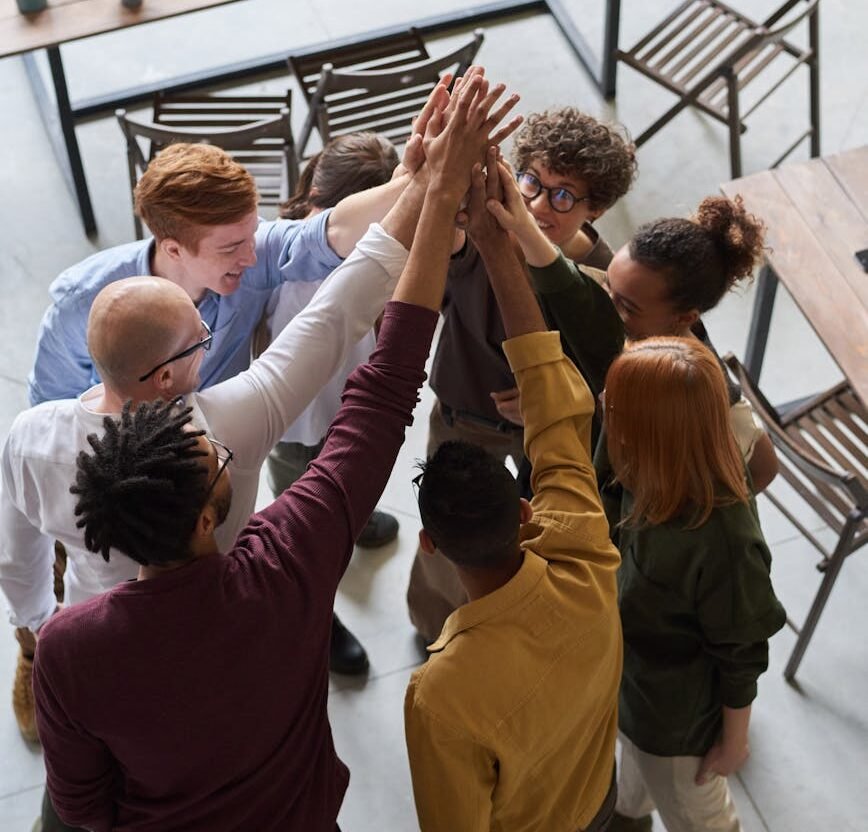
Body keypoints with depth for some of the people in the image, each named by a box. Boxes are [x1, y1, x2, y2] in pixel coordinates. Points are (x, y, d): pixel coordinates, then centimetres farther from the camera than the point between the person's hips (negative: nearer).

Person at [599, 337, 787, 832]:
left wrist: (733, 741, -11)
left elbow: (743, 655, -25)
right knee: (635, 757, 38)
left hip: (678, 713, -7)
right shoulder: (669, 477, -21)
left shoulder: (723, 541, -42)